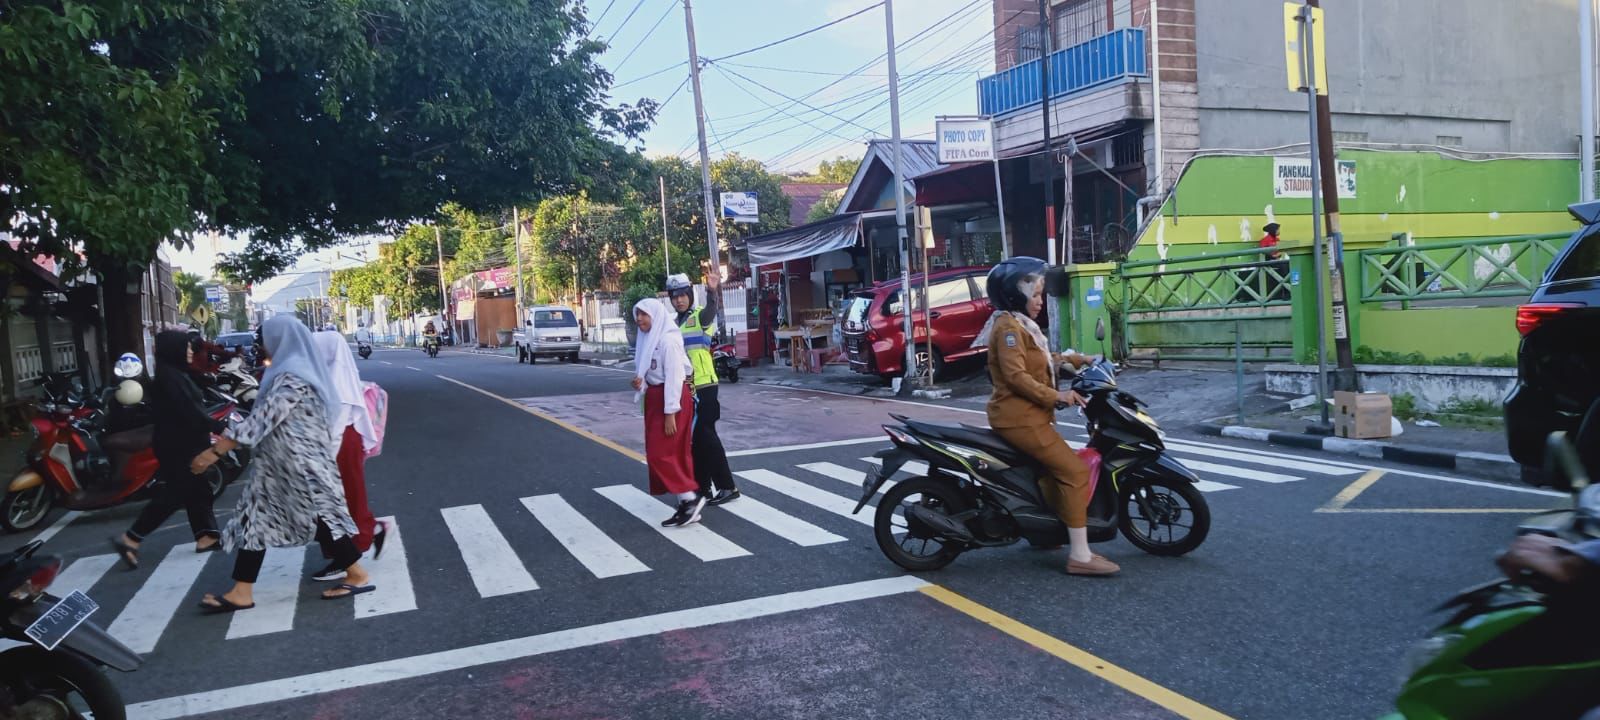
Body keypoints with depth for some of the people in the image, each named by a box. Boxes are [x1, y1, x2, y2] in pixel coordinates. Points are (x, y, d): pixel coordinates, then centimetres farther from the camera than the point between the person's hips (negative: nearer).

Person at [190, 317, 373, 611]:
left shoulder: (292, 377, -19)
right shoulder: (293, 371, 14)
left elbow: (262, 419, -24)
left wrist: (215, 451, -22)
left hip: (299, 463, -11)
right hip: (281, 464, 11)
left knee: (319, 516, -3)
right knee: (255, 518, 8)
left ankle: (358, 576, 8)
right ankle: (241, 592, 10)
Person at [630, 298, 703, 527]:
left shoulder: (667, 340, -16)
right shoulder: (648, 339, 12)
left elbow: (673, 376, -20)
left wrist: (670, 413, -22)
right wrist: (640, 382, -3)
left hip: (672, 398, -9)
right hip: (655, 398, 9)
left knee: (660, 453, -10)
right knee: (673, 454, 9)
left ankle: (691, 497, -2)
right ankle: (687, 505, 13)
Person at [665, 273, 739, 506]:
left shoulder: (700, 317, -9)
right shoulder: (676, 323, 16)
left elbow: (710, 311, -34)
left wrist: (712, 292, -55)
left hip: (703, 387, -8)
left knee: (706, 437, -8)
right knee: (693, 439, 12)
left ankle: (727, 487, 0)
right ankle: (702, 487, 21)